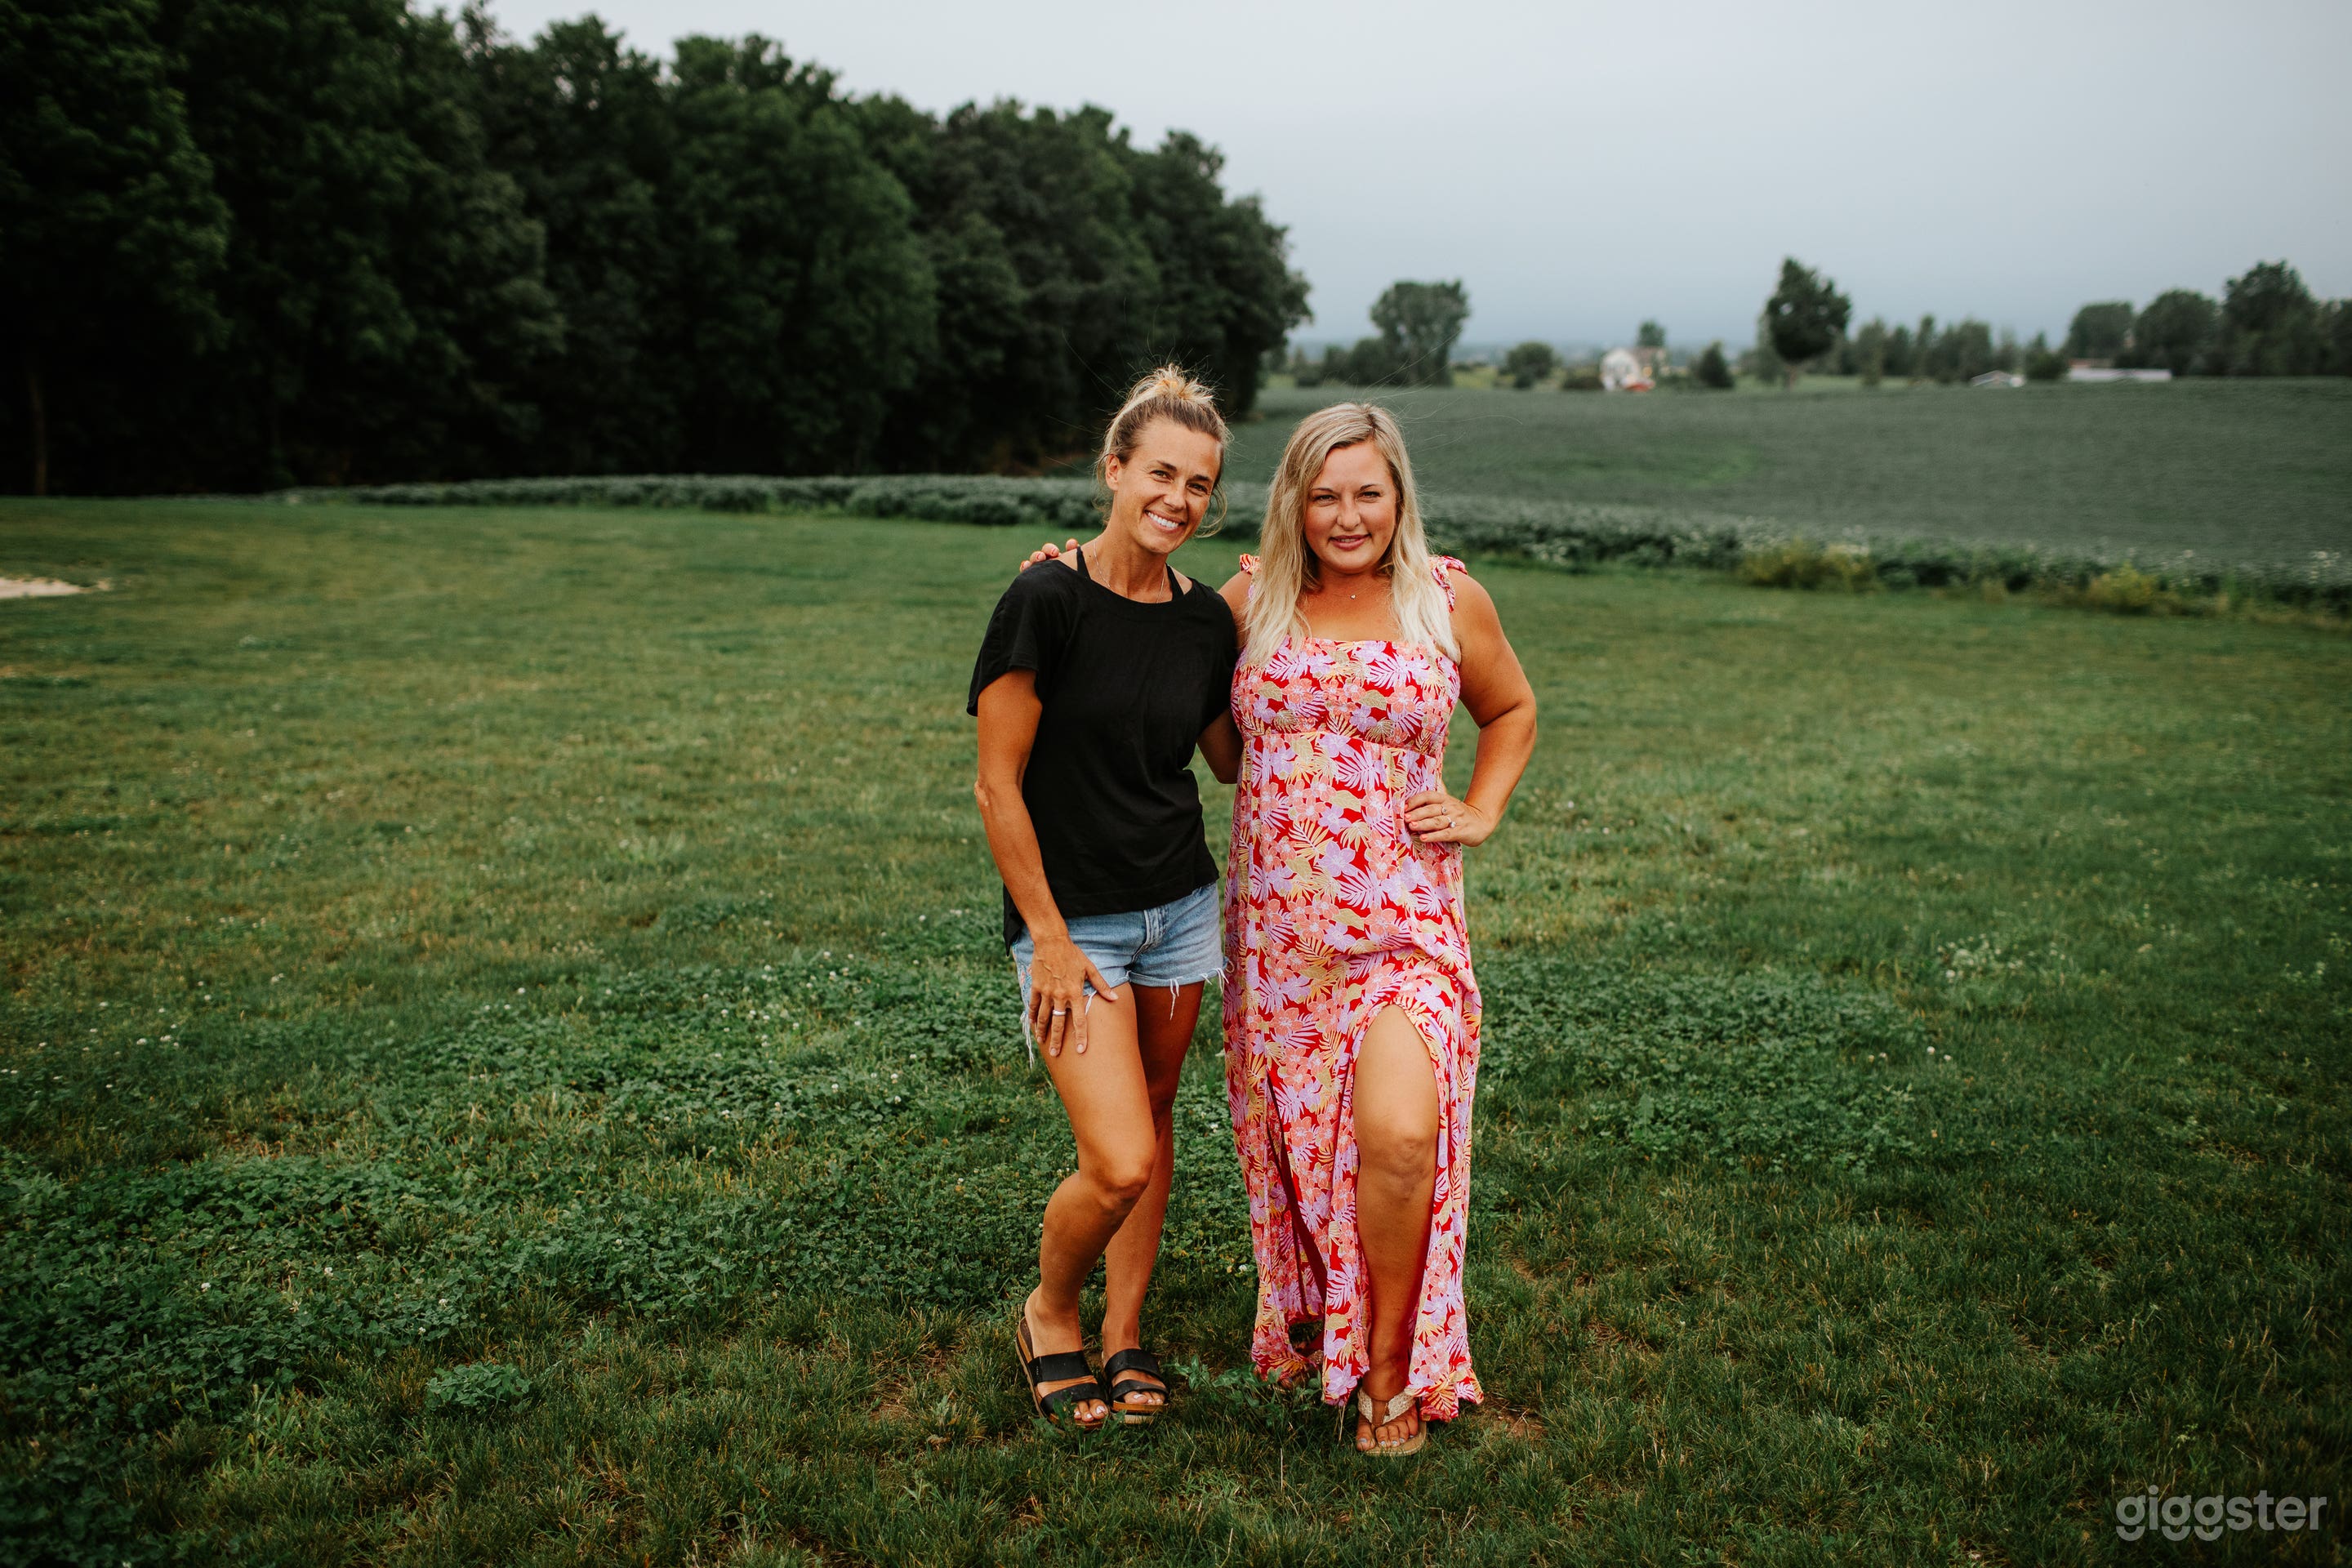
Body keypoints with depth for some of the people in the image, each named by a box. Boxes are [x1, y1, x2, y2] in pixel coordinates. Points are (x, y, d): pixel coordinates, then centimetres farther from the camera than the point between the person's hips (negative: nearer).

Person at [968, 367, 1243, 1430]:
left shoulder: (1207, 619, 2)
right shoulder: (1047, 601, -15)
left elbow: (1234, 760, 14)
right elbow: (998, 786, -13)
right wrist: (1050, 938, -12)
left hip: (1180, 908, 6)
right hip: (1071, 919, -6)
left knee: (1153, 1121, 13)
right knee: (1118, 1165, -11)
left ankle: (1124, 1334, 31)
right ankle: (1048, 1317, 18)